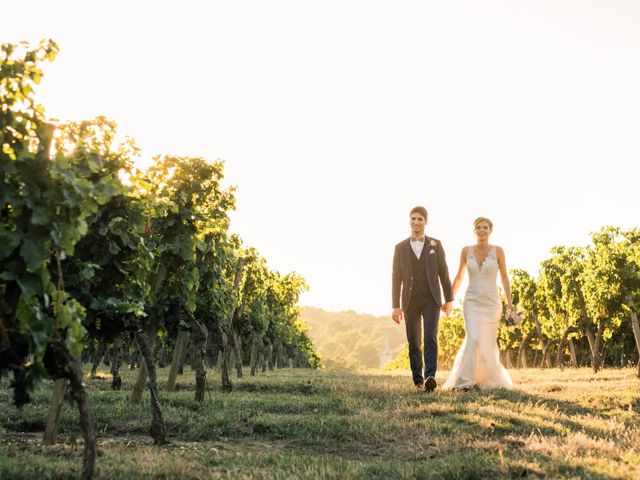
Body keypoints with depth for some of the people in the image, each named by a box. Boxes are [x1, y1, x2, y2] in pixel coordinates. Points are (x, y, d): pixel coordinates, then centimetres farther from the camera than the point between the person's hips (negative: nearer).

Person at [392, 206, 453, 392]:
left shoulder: (435, 244, 4)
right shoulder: (400, 247, 4)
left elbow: (443, 273, 6)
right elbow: (396, 278, 2)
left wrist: (449, 300, 3)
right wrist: (396, 306, -3)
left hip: (431, 300, -1)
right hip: (410, 301, 1)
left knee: (430, 338, -17)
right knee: (414, 343, 5)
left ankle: (430, 377, -25)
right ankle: (418, 380, 16)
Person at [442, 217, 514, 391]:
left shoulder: (498, 251, -2)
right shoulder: (466, 250, 1)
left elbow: (504, 278, 3)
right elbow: (459, 276, 11)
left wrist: (509, 303, -4)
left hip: (492, 303, 0)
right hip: (472, 303, 0)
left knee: (487, 344, 8)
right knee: (473, 340, -20)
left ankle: (490, 379, 30)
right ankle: (464, 381, -14)